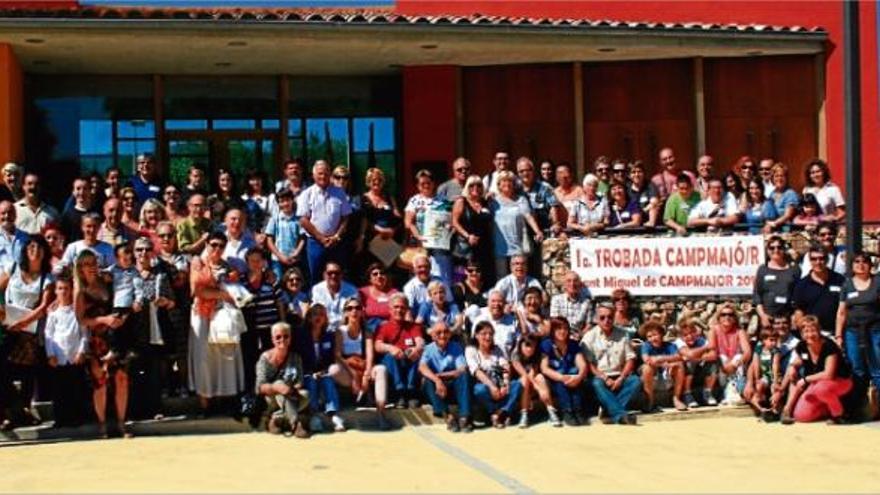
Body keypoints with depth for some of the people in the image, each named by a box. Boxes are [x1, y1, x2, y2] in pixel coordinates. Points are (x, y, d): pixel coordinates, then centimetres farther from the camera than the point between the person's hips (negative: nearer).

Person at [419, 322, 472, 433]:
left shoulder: (456, 347, 2)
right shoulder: (429, 349, -2)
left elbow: (462, 370, -10)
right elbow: (422, 367, -21)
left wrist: (441, 375, -24)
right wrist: (437, 380, -38)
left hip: (454, 387, 1)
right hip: (437, 388, -1)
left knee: (464, 375, -27)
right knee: (428, 379, -30)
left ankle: (464, 416, -34)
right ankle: (447, 416, -37)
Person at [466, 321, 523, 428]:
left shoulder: (497, 350, 13)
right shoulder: (471, 350, 1)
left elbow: (506, 368, -3)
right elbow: (476, 371, -14)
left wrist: (505, 384, -23)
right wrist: (492, 386, -28)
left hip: (499, 386, 3)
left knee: (518, 384, -25)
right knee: (480, 389, -38)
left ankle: (504, 411, -32)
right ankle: (497, 413, -21)